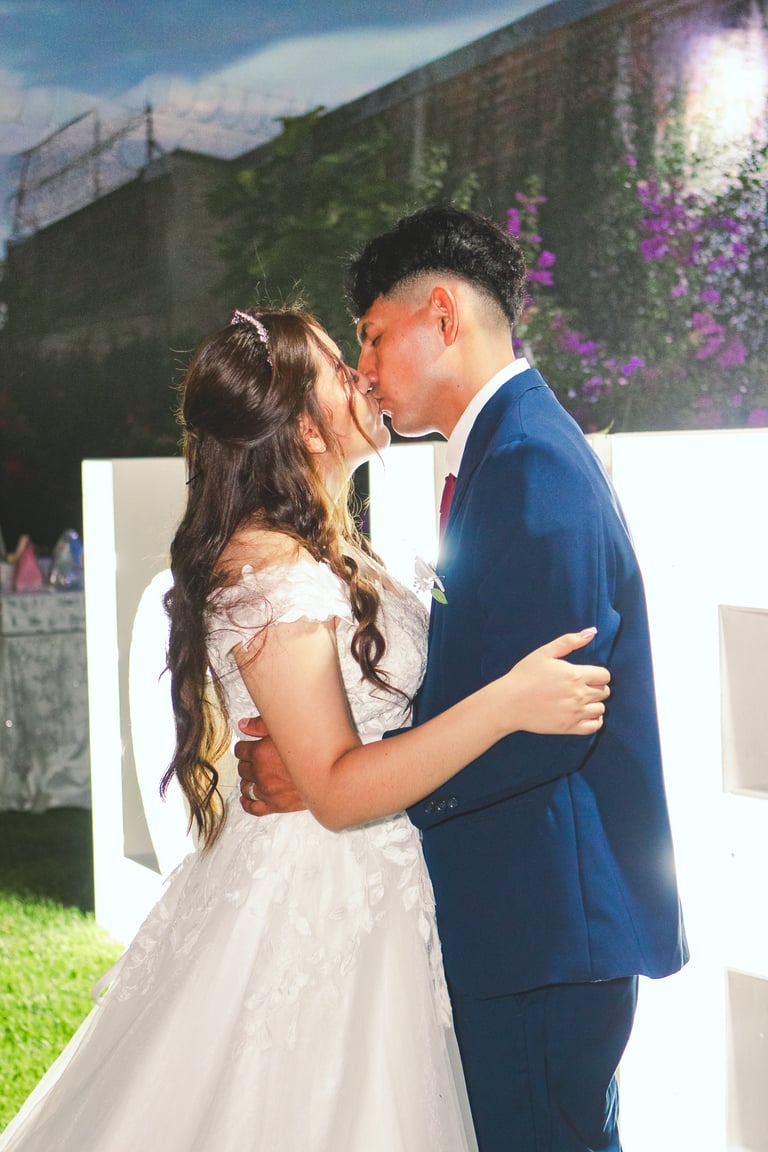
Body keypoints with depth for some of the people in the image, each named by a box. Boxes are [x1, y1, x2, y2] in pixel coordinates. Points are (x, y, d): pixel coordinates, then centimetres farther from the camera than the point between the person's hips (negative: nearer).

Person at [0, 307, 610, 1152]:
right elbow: (337, 789, -25)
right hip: (317, 903, -10)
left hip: (369, 887, 10)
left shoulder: (326, 549, 9)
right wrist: (506, 704, -31)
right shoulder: (272, 571, -22)